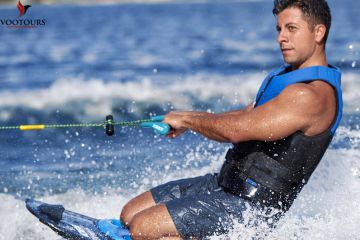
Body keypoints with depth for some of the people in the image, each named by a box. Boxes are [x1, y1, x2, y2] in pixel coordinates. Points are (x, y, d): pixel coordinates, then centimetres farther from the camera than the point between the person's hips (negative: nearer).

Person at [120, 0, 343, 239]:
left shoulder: (312, 95, -22)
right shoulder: (293, 75, 13)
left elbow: (237, 129, -26)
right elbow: (247, 118, 23)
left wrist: (187, 119, -10)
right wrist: (188, 119, 10)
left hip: (248, 204, -10)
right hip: (223, 182, 10)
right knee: (130, 213, 9)